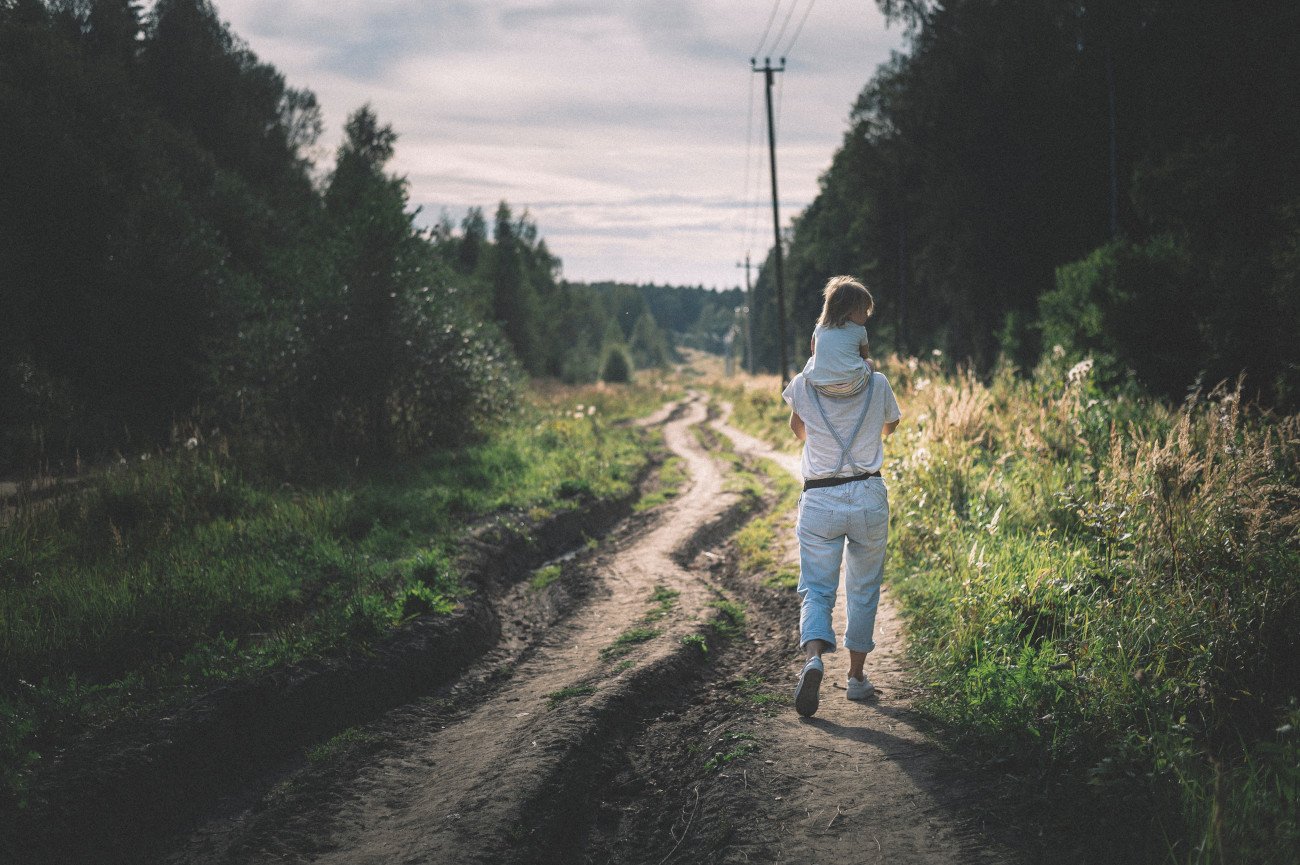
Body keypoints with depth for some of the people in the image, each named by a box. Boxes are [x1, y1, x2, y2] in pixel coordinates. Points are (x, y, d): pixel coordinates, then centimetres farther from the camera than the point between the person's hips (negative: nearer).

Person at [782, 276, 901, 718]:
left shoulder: (804, 385, -2)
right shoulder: (877, 384, -1)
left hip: (819, 500, -1)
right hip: (869, 497, 1)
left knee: (816, 589, 1)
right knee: (863, 590, 16)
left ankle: (814, 656, -26)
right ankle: (857, 675, 19)